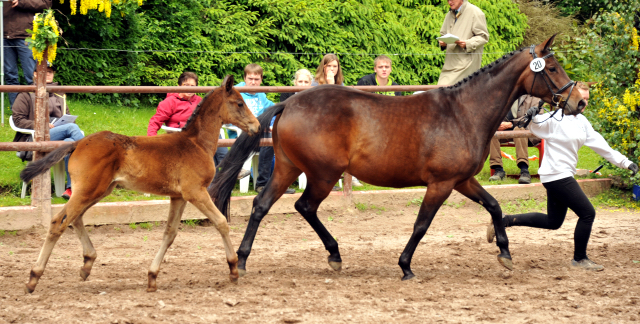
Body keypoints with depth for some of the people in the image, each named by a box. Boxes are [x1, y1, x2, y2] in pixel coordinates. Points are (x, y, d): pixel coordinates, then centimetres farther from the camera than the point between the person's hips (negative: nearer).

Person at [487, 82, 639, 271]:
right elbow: (538, 127, -26)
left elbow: (600, 145, 16)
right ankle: (579, 260, 8)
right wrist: (533, 117, -50)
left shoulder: (581, 121, 12)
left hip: (563, 176, 10)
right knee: (587, 213, -6)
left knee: (553, 222, 16)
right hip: (557, 176, -10)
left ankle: (505, 221, 18)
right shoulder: (555, 119, -13)